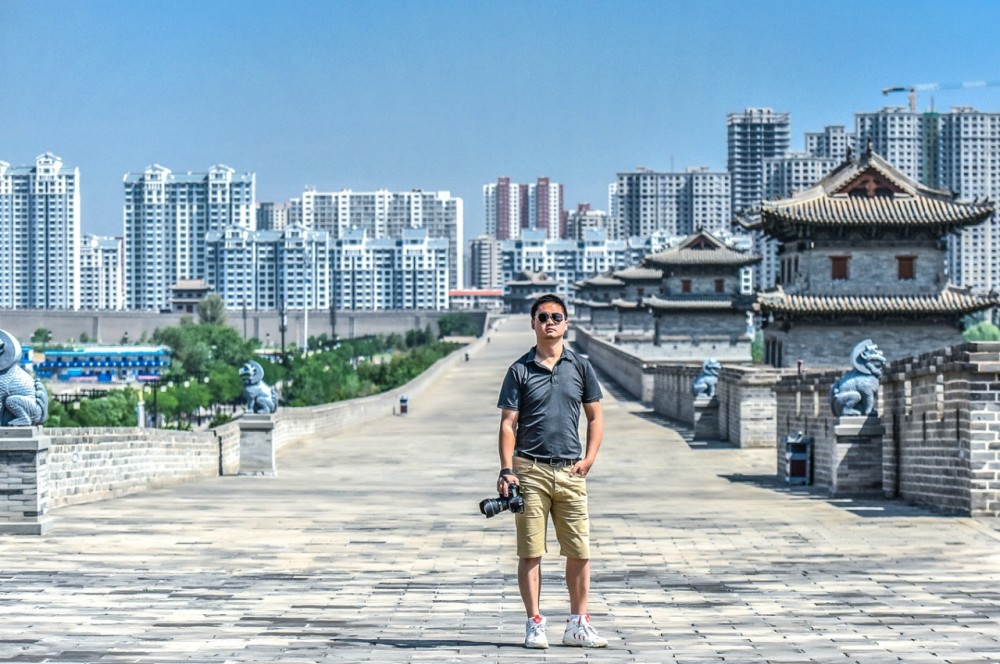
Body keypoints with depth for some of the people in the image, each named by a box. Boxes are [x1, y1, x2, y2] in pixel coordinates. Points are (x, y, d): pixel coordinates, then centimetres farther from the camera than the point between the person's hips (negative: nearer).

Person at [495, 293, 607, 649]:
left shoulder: (580, 367, 9)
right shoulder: (520, 370, 2)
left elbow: (595, 418, 14)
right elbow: (508, 423, 0)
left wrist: (589, 459, 1)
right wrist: (506, 470, -10)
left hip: (570, 472, 2)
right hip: (530, 470, -2)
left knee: (580, 552, 2)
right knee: (531, 552, 0)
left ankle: (577, 624, 12)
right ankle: (534, 624, 8)